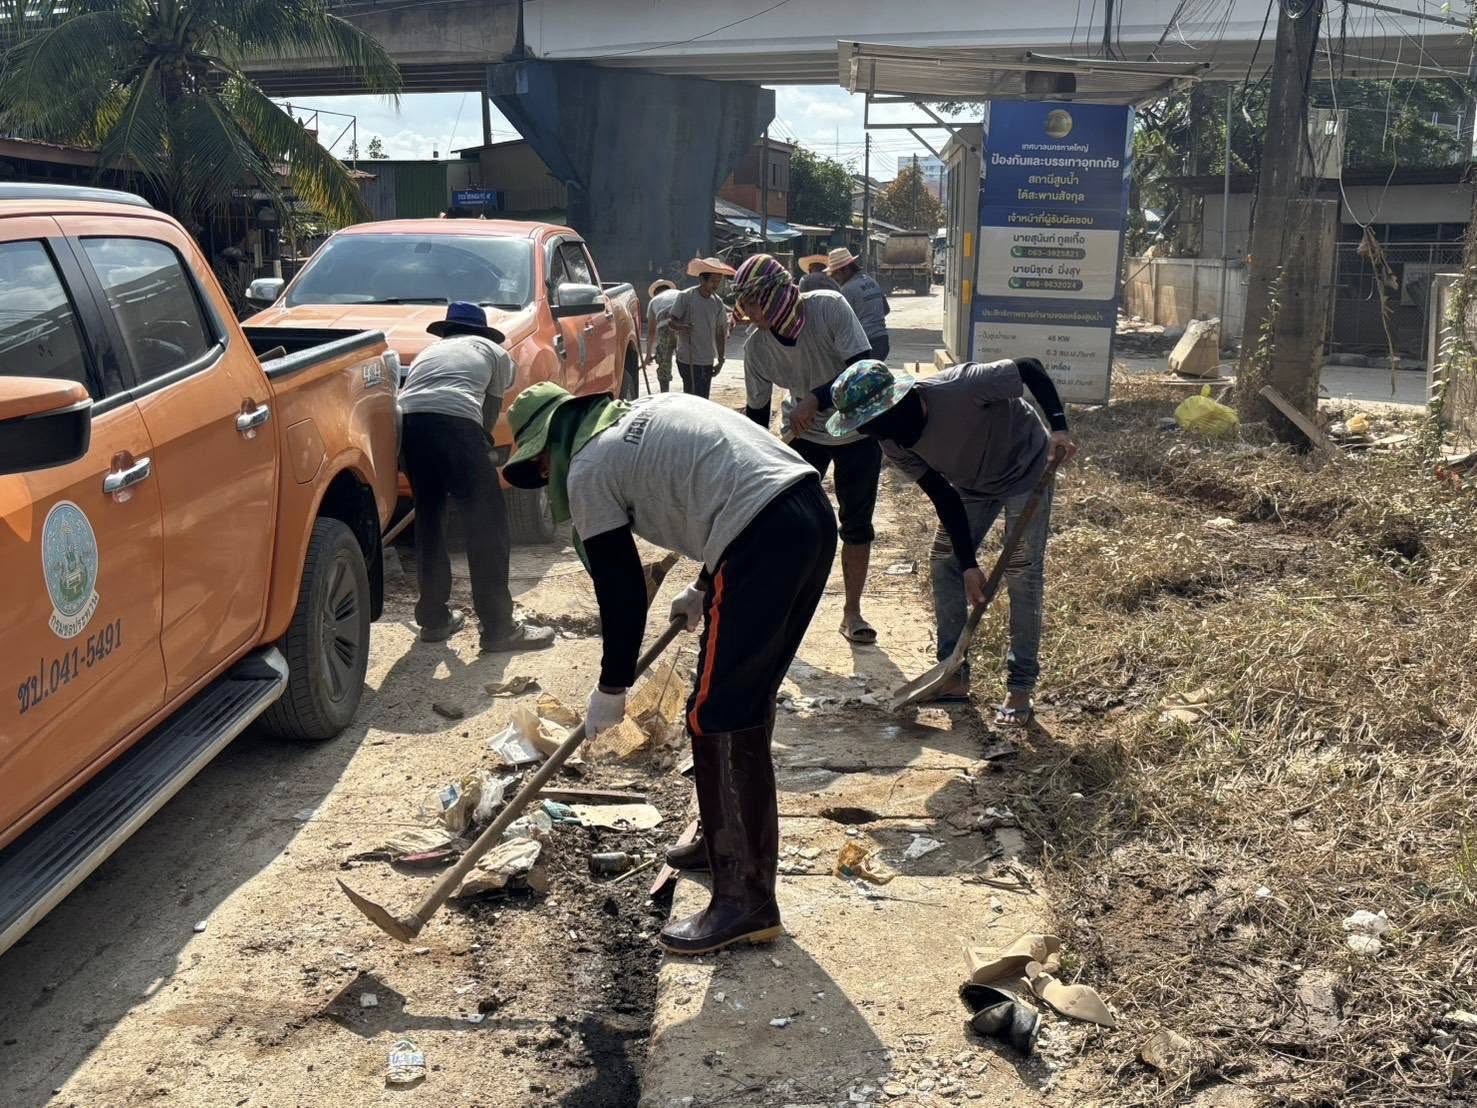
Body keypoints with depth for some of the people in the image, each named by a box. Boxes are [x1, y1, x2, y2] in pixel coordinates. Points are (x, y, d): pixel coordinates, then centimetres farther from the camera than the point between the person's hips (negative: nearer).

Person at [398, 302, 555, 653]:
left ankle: (433, 618, 24)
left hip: (408, 422, 5)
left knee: (429, 519, 19)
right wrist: (482, 445, 41)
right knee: (487, 522, 2)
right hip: (455, 421, -5)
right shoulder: (494, 351, 26)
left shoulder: (429, 351, 38)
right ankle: (498, 628, 1)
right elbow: (491, 410, 25)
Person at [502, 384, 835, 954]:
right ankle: (729, 838, 40)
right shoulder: (650, 411, 27)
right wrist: (704, 590, 37)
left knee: (716, 720, 0)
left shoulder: (587, 469, 3)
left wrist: (611, 689, 16)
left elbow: (622, 591, 4)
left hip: (762, 543, -9)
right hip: (814, 513, 9)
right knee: (747, 703, 23)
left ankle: (745, 902, 5)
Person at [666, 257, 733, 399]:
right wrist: (679, 327, -30)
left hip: (708, 361, 5)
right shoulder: (685, 296, -8)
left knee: (703, 400, 8)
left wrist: (720, 359, 15)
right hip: (688, 360, -5)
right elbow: (670, 320, -6)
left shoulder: (717, 303, 7)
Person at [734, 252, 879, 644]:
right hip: (803, 432, 2)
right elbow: (756, 411, -7)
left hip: (857, 429, -2)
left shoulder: (829, 307, -28)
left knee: (857, 523, 3)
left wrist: (816, 399, -40)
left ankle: (852, 612, 17)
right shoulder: (756, 346, -18)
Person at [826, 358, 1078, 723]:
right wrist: (968, 565, -17)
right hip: (972, 483, 6)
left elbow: (1030, 368, -26)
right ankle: (954, 677, 9)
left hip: (1024, 469, -6)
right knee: (944, 562, 0)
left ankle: (1020, 686, -1)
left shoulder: (959, 387, -39)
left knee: (1022, 573, -9)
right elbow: (945, 500, -14)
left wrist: (1058, 427, -36)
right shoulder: (894, 445, -19)